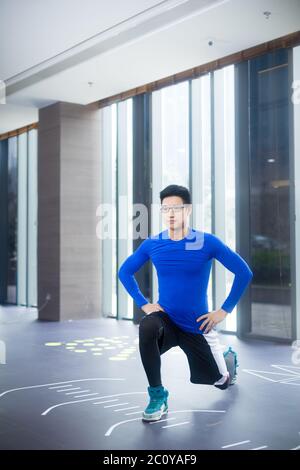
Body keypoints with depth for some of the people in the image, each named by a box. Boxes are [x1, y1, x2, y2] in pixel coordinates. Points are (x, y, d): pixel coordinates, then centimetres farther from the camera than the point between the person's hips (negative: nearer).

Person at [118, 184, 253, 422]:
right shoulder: (152, 244, -6)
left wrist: (224, 310, -9)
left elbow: (244, 272, -8)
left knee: (221, 381, 14)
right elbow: (125, 271, 8)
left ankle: (227, 358, 52)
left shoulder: (207, 242, -13)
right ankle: (157, 396, -19)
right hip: (166, 318, 1)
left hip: (197, 325, 0)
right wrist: (144, 304, -3)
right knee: (147, 327, -36)